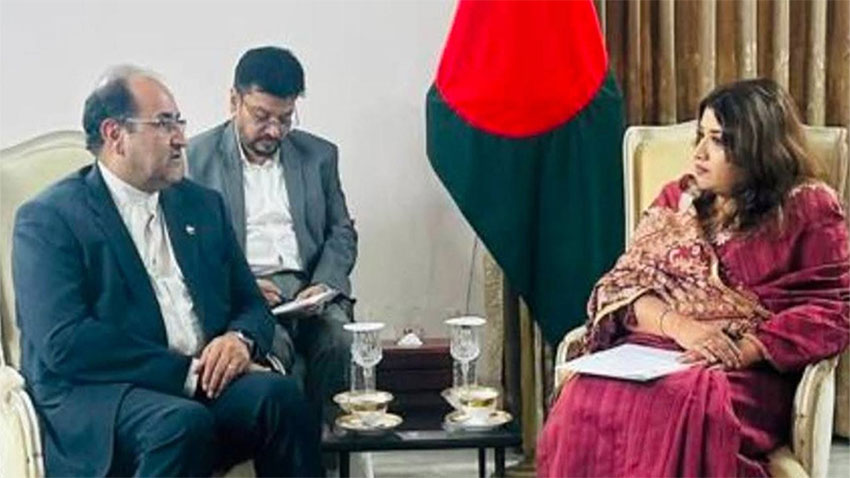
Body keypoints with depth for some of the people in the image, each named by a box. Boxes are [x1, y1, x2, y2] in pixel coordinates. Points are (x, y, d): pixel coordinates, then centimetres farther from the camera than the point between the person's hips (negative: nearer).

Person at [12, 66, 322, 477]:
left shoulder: (202, 204, 19)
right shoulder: (47, 219, 0)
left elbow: (251, 304, 20)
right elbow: (63, 343, -12)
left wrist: (241, 339, -5)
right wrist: (184, 372, -16)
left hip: (207, 380, 5)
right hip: (96, 394, -5)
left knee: (279, 394, -26)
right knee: (184, 423, -36)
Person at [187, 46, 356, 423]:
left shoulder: (319, 155, 18)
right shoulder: (197, 158, 8)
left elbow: (341, 232, 17)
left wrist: (324, 285, -3)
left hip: (308, 288, 3)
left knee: (339, 338, -29)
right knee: (275, 348, -33)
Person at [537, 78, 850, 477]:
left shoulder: (808, 209, 6)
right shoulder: (677, 200, 18)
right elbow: (623, 285, 9)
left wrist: (744, 351, -15)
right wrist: (680, 326, -12)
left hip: (749, 371, -3)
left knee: (687, 405, -38)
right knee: (592, 397, -31)